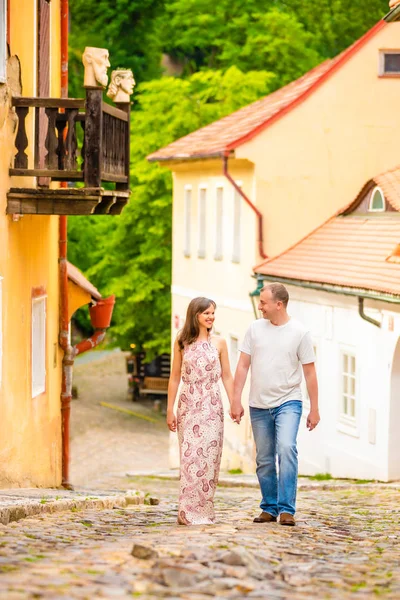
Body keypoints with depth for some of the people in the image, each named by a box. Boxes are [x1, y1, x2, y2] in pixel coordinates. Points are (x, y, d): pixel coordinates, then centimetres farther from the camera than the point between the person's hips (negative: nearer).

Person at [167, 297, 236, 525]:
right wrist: (170, 409, 3)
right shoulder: (182, 342, 4)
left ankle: (205, 510, 3)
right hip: (188, 407, 0)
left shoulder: (219, 343, 5)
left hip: (212, 407, 0)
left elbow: (227, 377, 7)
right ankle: (189, 512, -1)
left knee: (209, 455, -4)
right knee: (190, 456, -5)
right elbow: (175, 377, 7)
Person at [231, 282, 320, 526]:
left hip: (288, 402, -3)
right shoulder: (255, 329, 4)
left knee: (287, 448, -23)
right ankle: (269, 508, 21)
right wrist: (236, 401, 1)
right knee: (265, 460, 9)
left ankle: (286, 509, -20)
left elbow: (310, 373, 0)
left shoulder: (300, 332, -4)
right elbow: (243, 366, 6)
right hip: (259, 405, 4)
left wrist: (314, 409, -1)